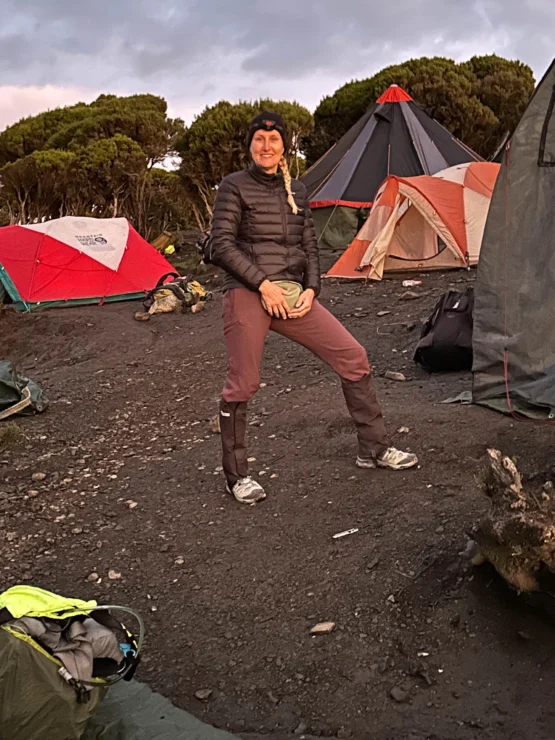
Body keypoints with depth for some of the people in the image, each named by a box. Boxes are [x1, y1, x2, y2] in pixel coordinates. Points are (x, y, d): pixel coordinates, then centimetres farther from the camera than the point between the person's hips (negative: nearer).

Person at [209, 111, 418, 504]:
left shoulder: (297, 191, 15)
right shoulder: (234, 186, -1)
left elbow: (310, 247, 16)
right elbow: (221, 246, -10)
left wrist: (311, 288, 0)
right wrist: (264, 285, -15)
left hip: (293, 294, 5)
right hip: (248, 295, -5)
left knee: (353, 357, 1)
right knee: (243, 383, -5)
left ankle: (374, 448, 15)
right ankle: (237, 477, 14)